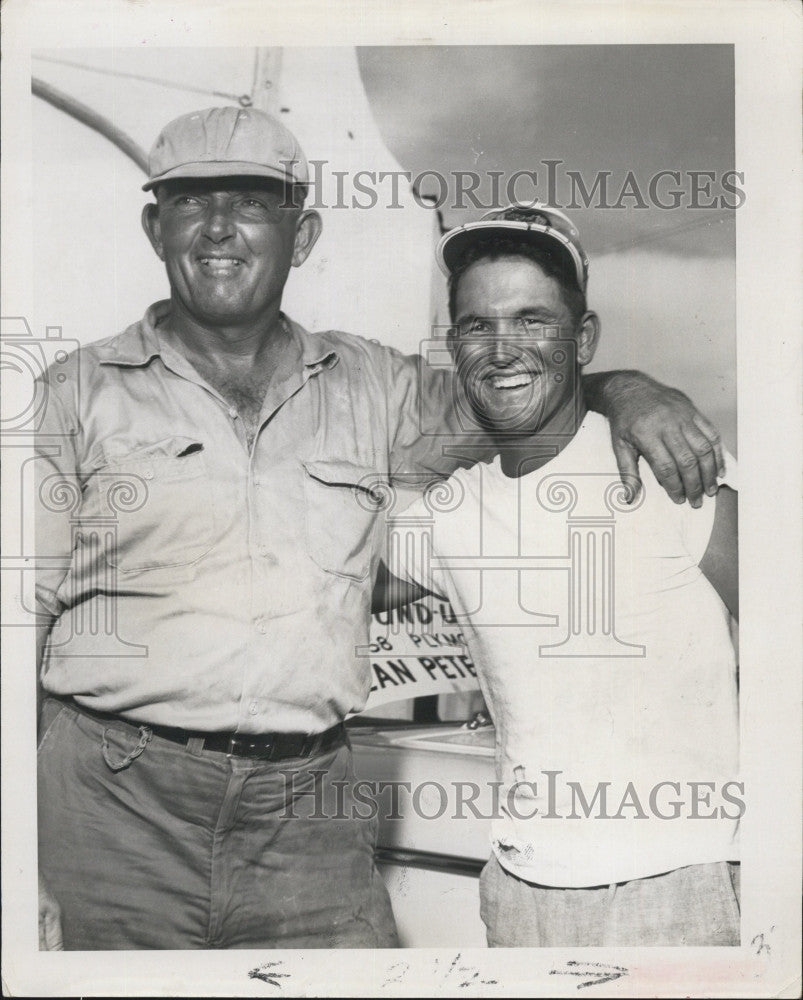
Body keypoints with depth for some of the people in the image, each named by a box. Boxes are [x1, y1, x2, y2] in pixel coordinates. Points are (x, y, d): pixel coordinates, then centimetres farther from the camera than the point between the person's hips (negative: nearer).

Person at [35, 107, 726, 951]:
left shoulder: (371, 387, 12)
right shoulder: (81, 394, 5)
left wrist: (623, 390, 2)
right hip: (115, 809, -1)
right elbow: (24, 619, 4)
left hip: (306, 814, 2)